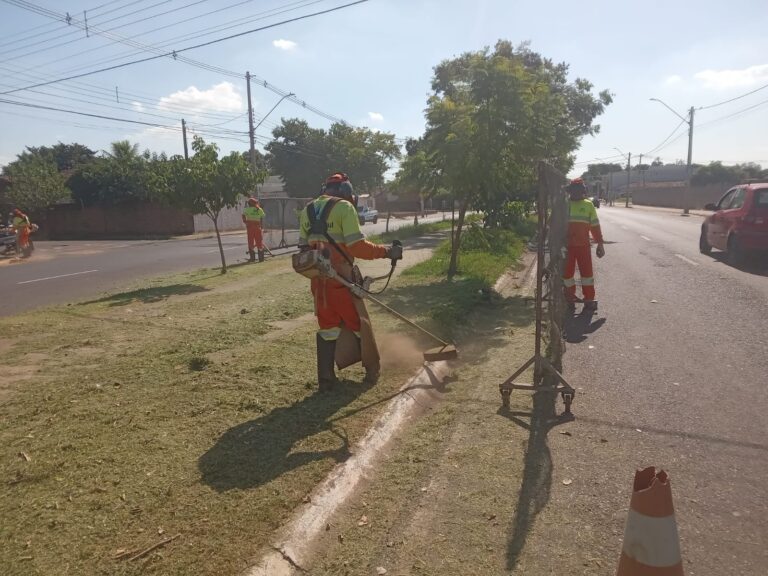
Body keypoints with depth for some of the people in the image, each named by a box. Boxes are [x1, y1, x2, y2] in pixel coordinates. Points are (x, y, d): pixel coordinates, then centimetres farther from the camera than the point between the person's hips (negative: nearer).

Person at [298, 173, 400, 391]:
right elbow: (357, 247, -15)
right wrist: (386, 251, -6)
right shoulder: (344, 207, -6)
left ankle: (326, 379, 15)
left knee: (327, 328, 15)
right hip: (341, 279, -5)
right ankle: (372, 371, 23)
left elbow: (303, 248, 12)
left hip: (318, 280, 6)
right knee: (359, 324, 11)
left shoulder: (307, 211, 14)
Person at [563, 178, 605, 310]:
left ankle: (589, 299, 11)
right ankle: (570, 297, 23)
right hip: (567, 245, 0)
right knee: (567, 271, 6)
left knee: (587, 271, 2)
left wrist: (600, 243, 4)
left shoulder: (588, 205, 6)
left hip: (583, 245, 0)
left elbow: (595, 225, 7)